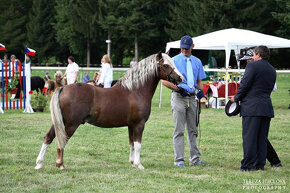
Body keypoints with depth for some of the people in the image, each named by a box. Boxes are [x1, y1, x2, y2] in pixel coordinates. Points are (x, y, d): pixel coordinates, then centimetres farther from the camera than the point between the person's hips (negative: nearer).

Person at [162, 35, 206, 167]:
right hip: (179, 97, -5)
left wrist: (201, 91, -5)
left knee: (193, 130, 9)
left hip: (192, 97, 5)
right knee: (179, 130, -6)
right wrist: (177, 88, -20)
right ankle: (179, 159, -5)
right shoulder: (174, 61, -1)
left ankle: (195, 158, 15)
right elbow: (164, 81, -5)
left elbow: (199, 82, 17)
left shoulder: (197, 62, 13)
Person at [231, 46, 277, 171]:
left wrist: (236, 98, 6)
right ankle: (260, 164, 10)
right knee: (262, 137, 10)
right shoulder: (272, 70, 15)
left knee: (249, 137, -5)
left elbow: (245, 85, -10)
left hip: (251, 107, -6)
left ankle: (248, 165, -7)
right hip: (267, 108, 7)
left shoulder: (252, 66, -6)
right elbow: (270, 88, 17)